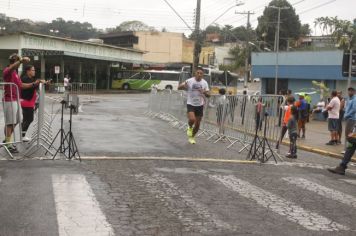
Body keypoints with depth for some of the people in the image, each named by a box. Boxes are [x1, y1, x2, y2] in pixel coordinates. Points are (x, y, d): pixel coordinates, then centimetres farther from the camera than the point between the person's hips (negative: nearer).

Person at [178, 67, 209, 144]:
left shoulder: (204, 83, -2)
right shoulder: (189, 81, -10)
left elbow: (208, 95, 1)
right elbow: (179, 87, -9)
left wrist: (204, 92, -22)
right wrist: (184, 86, -32)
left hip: (200, 105, 3)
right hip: (190, 104, -3)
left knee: (197, 124, 8)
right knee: (192, 119, -27)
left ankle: (191, 137, 33)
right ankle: (190, 127, 10)